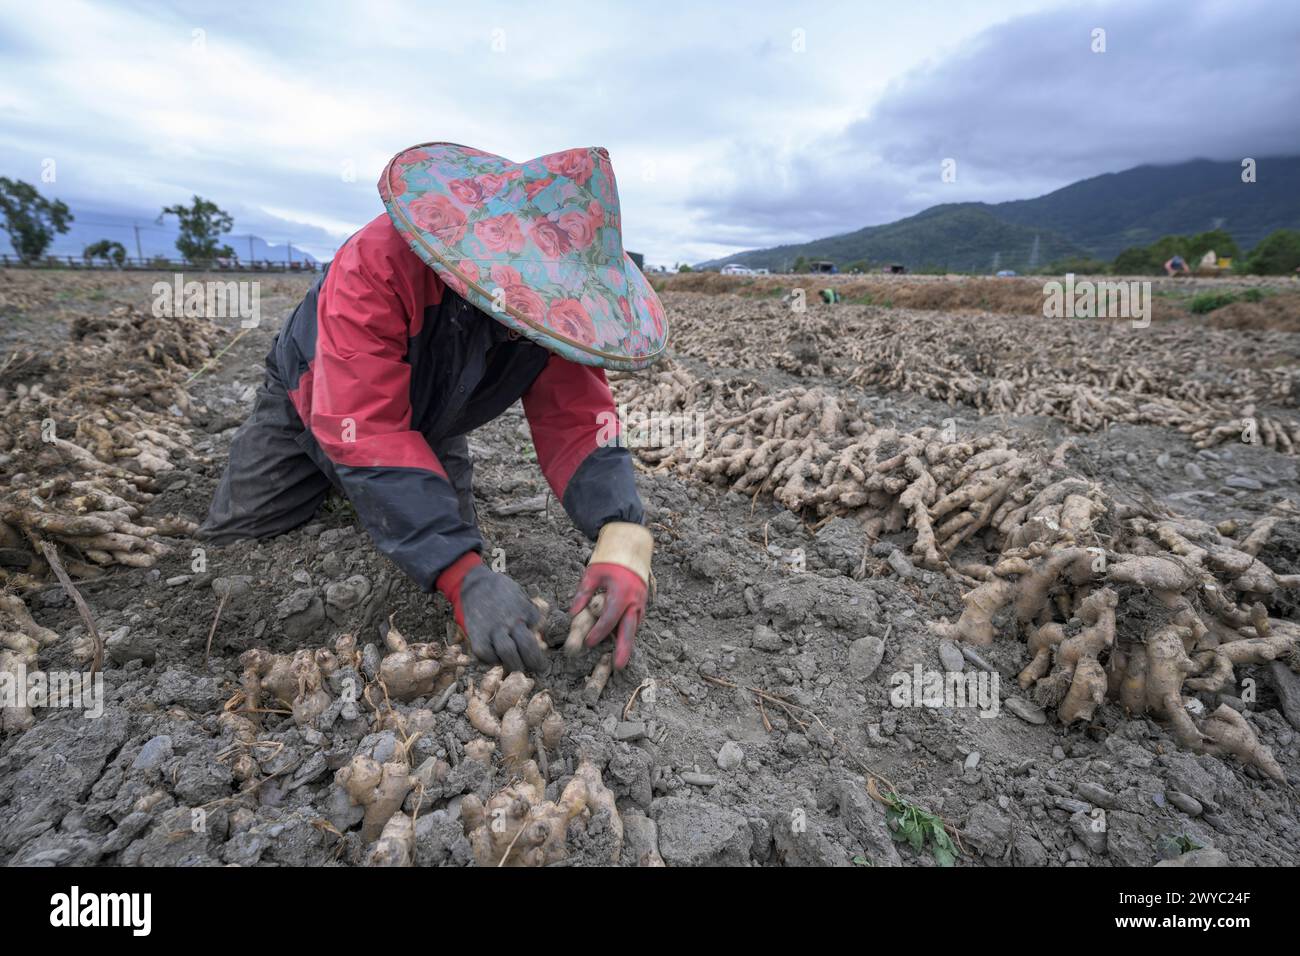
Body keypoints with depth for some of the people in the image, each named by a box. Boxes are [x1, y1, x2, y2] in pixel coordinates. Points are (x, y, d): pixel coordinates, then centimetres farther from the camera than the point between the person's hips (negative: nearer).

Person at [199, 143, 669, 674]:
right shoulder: (379, 262, -41)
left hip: (431, 427, 3)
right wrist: (464, 577, -54)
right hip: (314, 405, -2)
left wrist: (623, 534, -49)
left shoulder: (555, 306, -27)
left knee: (454, 544, 4)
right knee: (232, 545, -1)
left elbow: (580, 424, -29)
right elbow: (368, 431, -46)